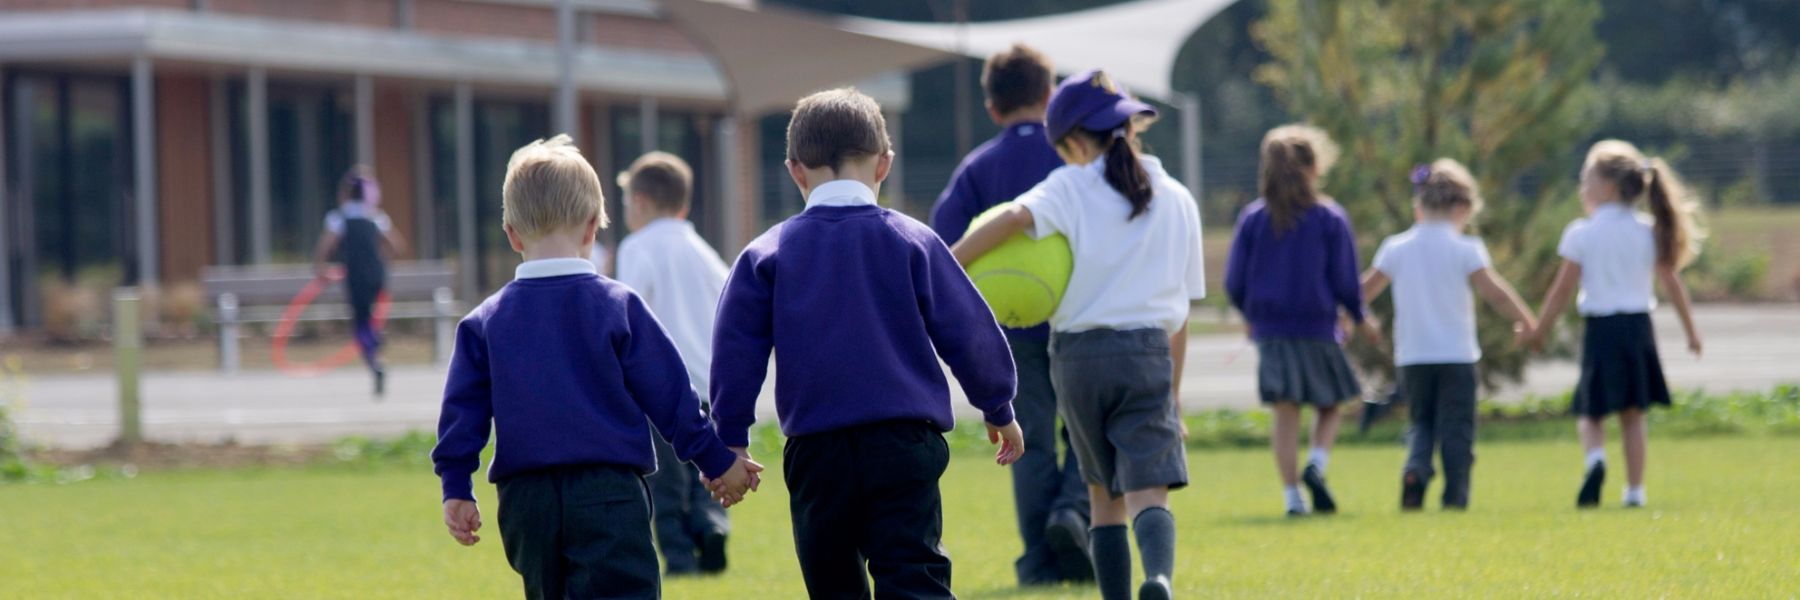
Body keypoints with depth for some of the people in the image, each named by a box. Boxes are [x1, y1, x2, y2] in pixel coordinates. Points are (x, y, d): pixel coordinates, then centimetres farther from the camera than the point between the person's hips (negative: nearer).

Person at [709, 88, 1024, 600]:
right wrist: (999, 410, 19)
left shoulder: (766, 255, 3)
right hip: (904, 442, -1)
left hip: (817, 454, 1)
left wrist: (732, 440, 10)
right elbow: (970, 333, 5)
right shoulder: (912, 242, 1)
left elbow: (736, 351, 1)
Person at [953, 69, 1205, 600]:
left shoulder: (1071, 188, 1)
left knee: (1105, 496, 13)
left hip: (1079, 356, 0)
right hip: (1148, 354, 0)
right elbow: (1182, 305, 12)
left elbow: (1015, 217, -20)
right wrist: (1173, 387, 19)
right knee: (1148, 493, -10)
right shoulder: (1176, 199, 11)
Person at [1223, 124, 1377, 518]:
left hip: (1270, 332, 2)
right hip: (1317, 328, -2)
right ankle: (1317, 464, -11)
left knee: (1285, 412, 6)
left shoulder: (1252, 218, 1)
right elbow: (1345, 281, -4)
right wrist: (1359, 319, 14)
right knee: (1331, 405, 14)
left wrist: (1251, 316, 20)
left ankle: (1292, 495, 0)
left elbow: (1234, 282, 1)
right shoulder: (1330, 218, -5)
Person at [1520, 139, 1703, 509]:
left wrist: (1539, 330, 4)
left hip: (1600, 328, -3)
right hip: (1639, 327, 3)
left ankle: (1595, 458, -25)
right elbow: (1672, 283, 6)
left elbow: (1563, 288, -5)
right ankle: (1634, 489, 8)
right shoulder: (1649, 233, 3)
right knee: (1633, 414, 11)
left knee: (1590, 413, 5)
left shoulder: (1581, 234, -6)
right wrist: (1691, 331, 15)